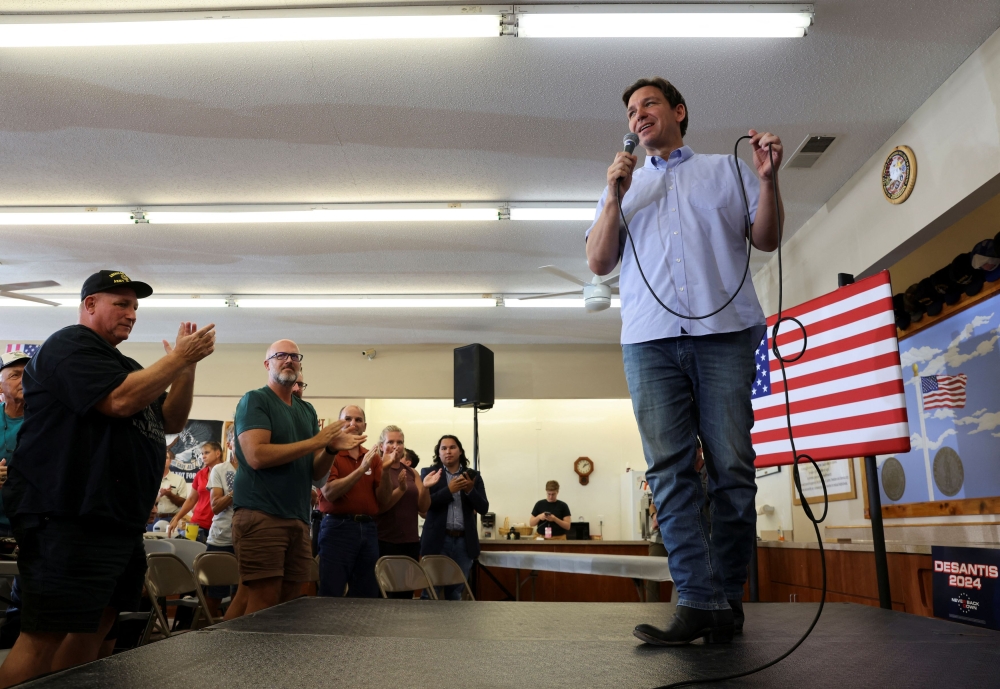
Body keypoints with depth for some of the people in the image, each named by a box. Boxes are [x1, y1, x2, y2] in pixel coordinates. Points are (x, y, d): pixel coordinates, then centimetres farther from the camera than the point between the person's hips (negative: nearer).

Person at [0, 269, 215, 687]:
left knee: (99, 630, 12)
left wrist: (187, 365, 4)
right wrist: (180, 358, -13)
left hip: (121, 522, 10)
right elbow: (120, 401, -22)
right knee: (45, 637, -7)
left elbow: (171, 421, 17)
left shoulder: (125, 365, 22)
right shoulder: (69, 346, -6)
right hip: (69, 521, -9)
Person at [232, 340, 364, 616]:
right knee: (263, 607, -7)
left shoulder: (308, 410, 17)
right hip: (260, 516, -6)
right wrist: (315, 442, -13)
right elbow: (256, 456, -17)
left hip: (298, 520, 7)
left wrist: (331, 450, -5)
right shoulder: (255, 400, -2)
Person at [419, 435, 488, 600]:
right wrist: (449, 490, -18)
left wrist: (470, 490, -16)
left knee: (456, 592, 9)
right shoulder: (430, 473, 3)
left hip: (464, 542, 2)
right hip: (437, 540, -2)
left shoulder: (473, 476, 8)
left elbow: (483, 508, 2)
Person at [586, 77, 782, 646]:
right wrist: (615, 197, 3)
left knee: (732, 467, -6)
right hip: (649, 340, 2)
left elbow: (766, 240, 13)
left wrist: (767, 179, -2)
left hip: (725, 332, -1)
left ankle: (727, 600, 3)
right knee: (671, 469, -9)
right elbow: (599, 263, 14)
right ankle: (699, 602, -9)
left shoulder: (727, 169, 21)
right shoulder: (623, 184, 26)